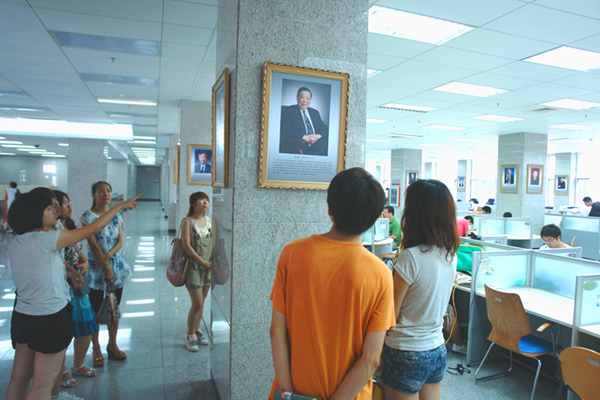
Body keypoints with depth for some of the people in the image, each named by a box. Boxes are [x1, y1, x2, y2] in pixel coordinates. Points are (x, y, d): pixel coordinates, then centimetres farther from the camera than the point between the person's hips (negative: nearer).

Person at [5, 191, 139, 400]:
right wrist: (120, 206, -8)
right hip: (50, 319, -8)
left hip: (22, 317, 8)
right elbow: (92, 229, -16)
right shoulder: (45, 239, -20)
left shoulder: (15, 244, 3)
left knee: (18, 378, 19)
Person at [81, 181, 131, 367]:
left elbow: (120, 241, 3)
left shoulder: (116, 216, 6)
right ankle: (96, 348, 21)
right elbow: (93, 245, -13)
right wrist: (107, 267, -17)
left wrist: (108, 256, -15)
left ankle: (112, 345, 27)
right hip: (96, 268, -4)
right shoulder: (88, 217, -8)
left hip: (117, 265, 4)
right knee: (96, 310, 5)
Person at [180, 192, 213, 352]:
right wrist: (202, 262, -14)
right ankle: (190, 335, 15)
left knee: (201, 302, 14)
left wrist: (212, 261, 2)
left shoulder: (208, 220, 9)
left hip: (208, 266, 6)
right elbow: (186, 246, -15)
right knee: (197, 304, -4)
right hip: (193, 267, -6)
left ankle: (197, 330, 31)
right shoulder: (187, 222, -10)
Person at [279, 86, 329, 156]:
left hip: (317, 144, 6)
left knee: (327, 139, -26)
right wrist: (304, 137, -18)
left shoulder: (315, 113, 26)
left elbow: (324, 128, 15)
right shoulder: (287, 111, 8)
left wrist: (319, 135, -10)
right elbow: (285, 131, -7)